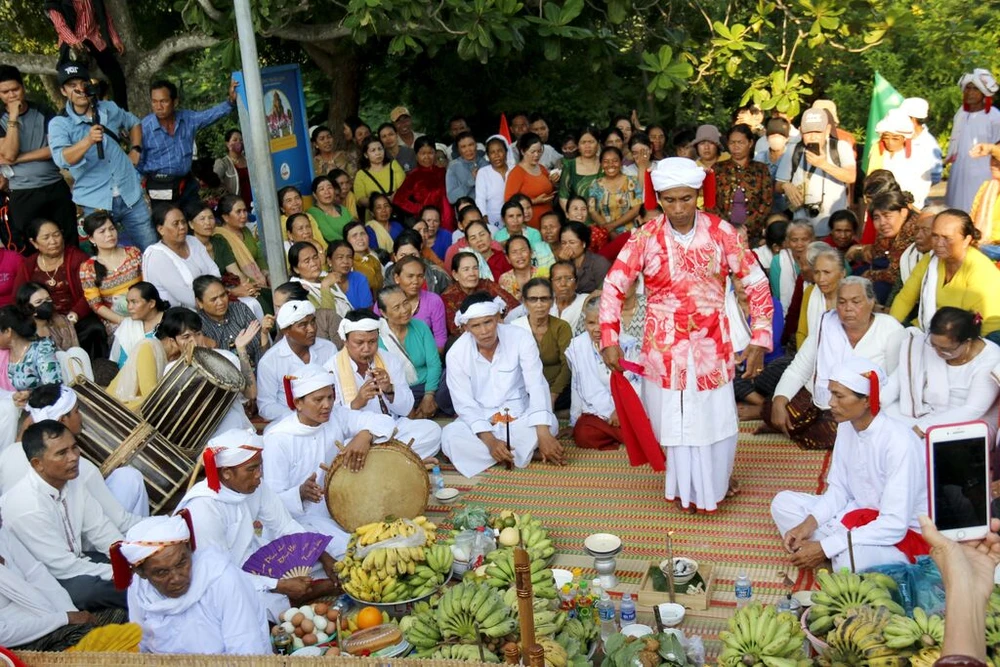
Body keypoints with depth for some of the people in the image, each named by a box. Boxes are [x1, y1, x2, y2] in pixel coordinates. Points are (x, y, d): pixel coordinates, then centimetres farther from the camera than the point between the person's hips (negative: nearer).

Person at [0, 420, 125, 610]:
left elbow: (99, 528, -1)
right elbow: (64, 568, -26)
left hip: (72, 561, 7)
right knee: (93, 587, -33)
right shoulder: (27, 508, -30)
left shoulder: (71, 480, -7)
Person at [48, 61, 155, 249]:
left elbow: (134, 123, 28)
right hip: (95, 202, -3)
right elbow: (62, 159, -25)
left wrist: (135, 150, 13)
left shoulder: (109, 109, 7)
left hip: (130, 194, 4)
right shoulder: (58, 124, -7)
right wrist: (88, 140, -41)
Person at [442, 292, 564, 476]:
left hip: (518, 415, -1)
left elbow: (537, 386, -21)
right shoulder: (456, 354, -13)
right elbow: (465, 404, -15)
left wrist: (543, 435, -34)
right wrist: (490, 441, -31)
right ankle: (521, 452, -21)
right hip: (479, 420, 1)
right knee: (450, 437, -31)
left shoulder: (520, 338, -14)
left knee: (549, 423, -32)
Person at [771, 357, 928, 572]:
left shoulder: (898, 442, -29)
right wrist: (809, 523, -14)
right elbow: (838, 488, 5)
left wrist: (824, 548, -30)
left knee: (849, 557, -38)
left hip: (904, 532, -8)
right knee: (783, 502, 0)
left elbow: (894, 525, -30)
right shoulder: (846, 426, -4)